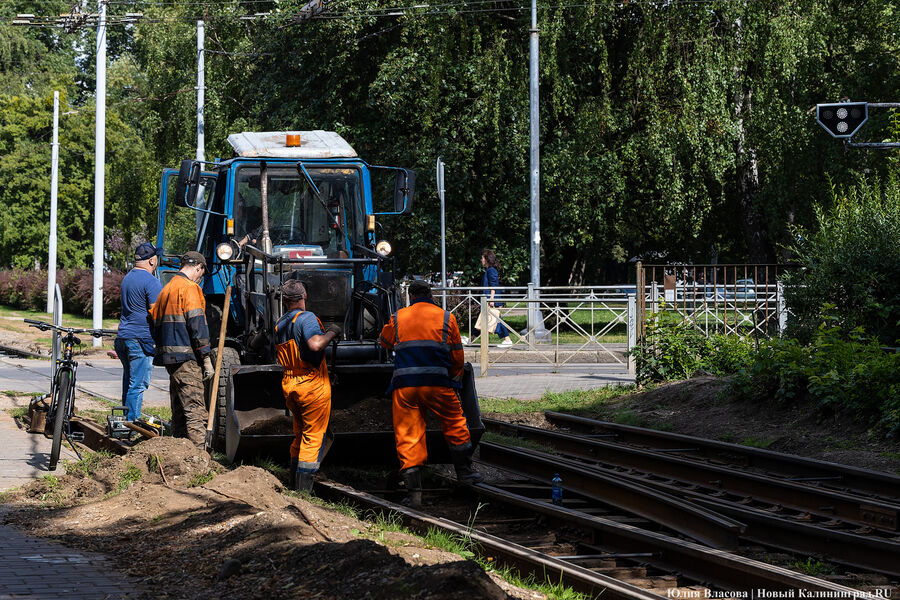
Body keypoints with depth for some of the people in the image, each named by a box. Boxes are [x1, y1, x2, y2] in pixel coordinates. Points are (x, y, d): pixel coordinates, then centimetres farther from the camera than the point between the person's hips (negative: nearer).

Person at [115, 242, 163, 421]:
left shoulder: (127, 278, 17)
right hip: (141, 339, -9)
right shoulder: (151, 282, -12)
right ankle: (133, 422, -8)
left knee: (129, 382, 14)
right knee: (138, 385, -7)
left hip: (123, 337, 9)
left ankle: (127, 419, 18)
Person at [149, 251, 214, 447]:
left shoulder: (166, 289, 21)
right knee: (195, 411, -12)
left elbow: (155, 325, 23)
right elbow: (197, 324, -14)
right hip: (186, 357, -9)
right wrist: (206, 358, -13)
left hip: (169, 357, 9)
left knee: (179, 412, 14)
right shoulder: (190, 288, -7)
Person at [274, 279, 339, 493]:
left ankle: (294, 481, 24)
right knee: (314, 435, 0)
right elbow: (315, 344, -31)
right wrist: (331, 332, -13)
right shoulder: (307, 318, -14)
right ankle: (304, 485, -3)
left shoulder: (280, 324, 11)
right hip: (313, 384, -7)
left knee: (300, 433, 20)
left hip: (289, 385, 7)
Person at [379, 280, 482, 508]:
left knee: (407, 436, 3)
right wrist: (455, 379, 26)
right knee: (455, 424, 21)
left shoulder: (398, 318, 8)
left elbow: (384, 341, 27)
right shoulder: (446, 318, 6)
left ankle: (413, 492, -1)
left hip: (404, 385, 1)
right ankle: (464, 472, 28)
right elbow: (457, 356, 9)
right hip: (437, 384, -1)